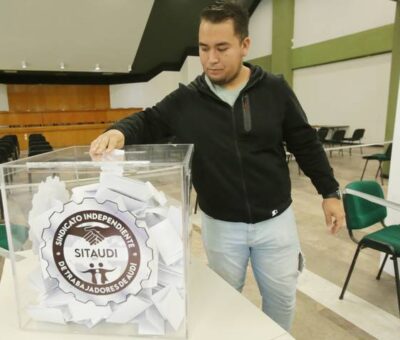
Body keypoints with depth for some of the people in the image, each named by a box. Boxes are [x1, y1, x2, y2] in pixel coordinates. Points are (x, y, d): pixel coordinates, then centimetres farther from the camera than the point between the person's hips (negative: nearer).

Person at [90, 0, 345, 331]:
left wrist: (330, 192, 2)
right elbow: (148, 122, -5)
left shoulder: (275, 90, -7)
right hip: (220, 224, 0)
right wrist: (120, 131, -29)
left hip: (275, 220, 1)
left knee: (281, 297, 20)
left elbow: (305, 143, 0)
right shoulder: (186, 99, -8)